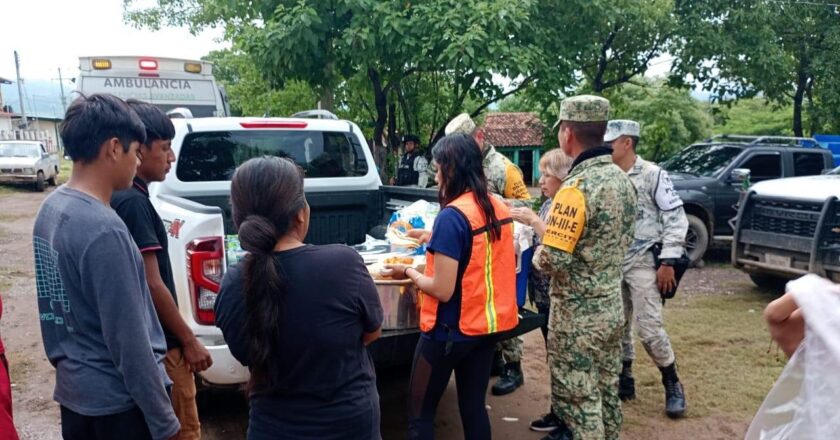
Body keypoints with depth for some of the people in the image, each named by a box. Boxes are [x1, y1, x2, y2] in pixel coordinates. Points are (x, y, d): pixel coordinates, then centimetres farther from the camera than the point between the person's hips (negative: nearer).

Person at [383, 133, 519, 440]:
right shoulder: (499, 208, 3)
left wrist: (409, 272, -6)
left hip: (451, 330, -7)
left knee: (420, 412, 8)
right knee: (473, 406, 16)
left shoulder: (452, 216, -22)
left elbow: (442, 290, -22)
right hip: (488, 324, 8)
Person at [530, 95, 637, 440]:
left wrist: (537, 256, -3)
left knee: (580, 399, 5)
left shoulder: (577, 188, -23)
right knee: (606, 392, 20)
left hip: (577, 315, -8)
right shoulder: (622, 179, 4)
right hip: (612, 306, 8)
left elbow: (553, 260, -26)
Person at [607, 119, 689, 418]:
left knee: (649, 329, -6)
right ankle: (625, 381, 26)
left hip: (643, 262, -5)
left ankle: (672, 385, 14)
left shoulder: (653, 175, -8)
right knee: (618, 326, 11)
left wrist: (667, 262, -13)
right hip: (612, 262, 5)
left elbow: (676, 219, -9)